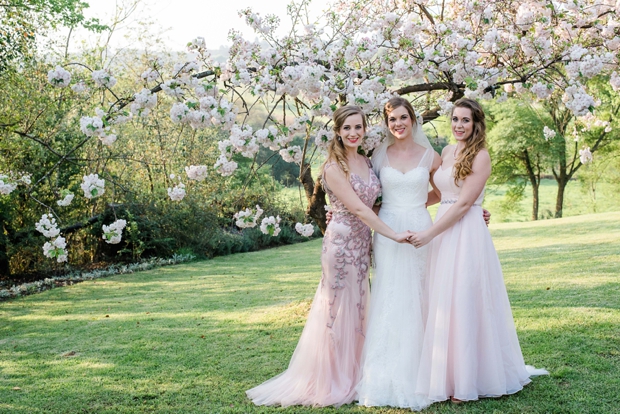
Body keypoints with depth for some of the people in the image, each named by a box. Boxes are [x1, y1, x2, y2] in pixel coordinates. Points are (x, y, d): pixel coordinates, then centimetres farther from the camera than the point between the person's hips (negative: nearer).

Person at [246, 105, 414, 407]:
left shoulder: (366, 162, 10)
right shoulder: (334, 167, -13)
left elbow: (374, 202, 11)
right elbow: (358, 208, -18)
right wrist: (393, 234, -21)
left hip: (363, 243, 7)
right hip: (342, 242, -7)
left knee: (356, 309, 13)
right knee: (339, 309, 0)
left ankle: (350, 376, 25)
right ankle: (331, 382, 13)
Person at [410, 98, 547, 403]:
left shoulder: (480, 156, -9)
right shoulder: (447, 152, 13)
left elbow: (463, 203, -15)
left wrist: (429, 234, -17)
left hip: (466, 235, -7)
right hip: (443, 233, 7)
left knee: (464, 303, -4)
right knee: (443, 304, 8)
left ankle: (467, 382, 6)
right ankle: (449, 375, 18)